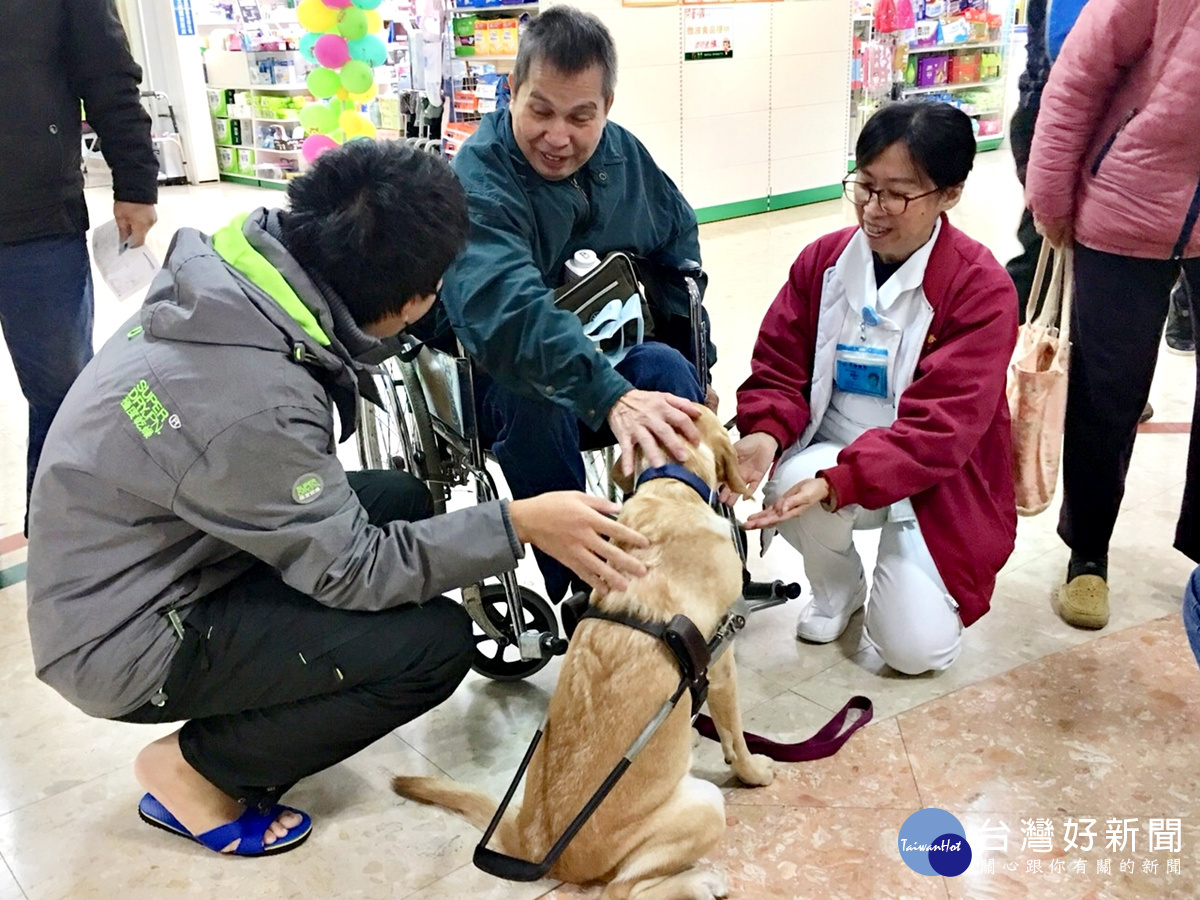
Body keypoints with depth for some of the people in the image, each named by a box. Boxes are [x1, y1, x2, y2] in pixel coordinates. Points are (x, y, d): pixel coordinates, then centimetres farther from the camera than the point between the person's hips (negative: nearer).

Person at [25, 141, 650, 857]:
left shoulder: (229, 278, -11)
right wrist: (519, 523, -24)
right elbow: (351, 571, -22)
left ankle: (256, 714, 13)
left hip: (135, 565, 8)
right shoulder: (257, 403, -34)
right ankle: (198, 768, 3)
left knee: (401, 499, 7)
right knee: (439, 642, -15)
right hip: (127, 642, -8)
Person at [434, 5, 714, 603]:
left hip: (614, 365, 5)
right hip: (500, 384, -4)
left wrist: (696, 371, 11)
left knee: (667, 366, -26)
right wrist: (612, 398, -54)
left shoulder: (624, 157, 0)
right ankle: (579, 592, -21)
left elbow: (679, 254, 14)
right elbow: (508, 308, -40)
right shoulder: (479, 180, -22)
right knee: (534, 397, -37)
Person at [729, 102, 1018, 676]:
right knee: (789, 482, -33)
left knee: (918, 648, -16)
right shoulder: (822, 260, -3)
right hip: (831, 453, 3)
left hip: (934, 479, -3)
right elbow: (778, 370, -2)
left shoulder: (982, 288, -16)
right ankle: (837, 586, 3)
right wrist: (766, 434, -26)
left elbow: (939, 427, -24)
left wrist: (835, 484, -38)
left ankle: (906, 566, 22)